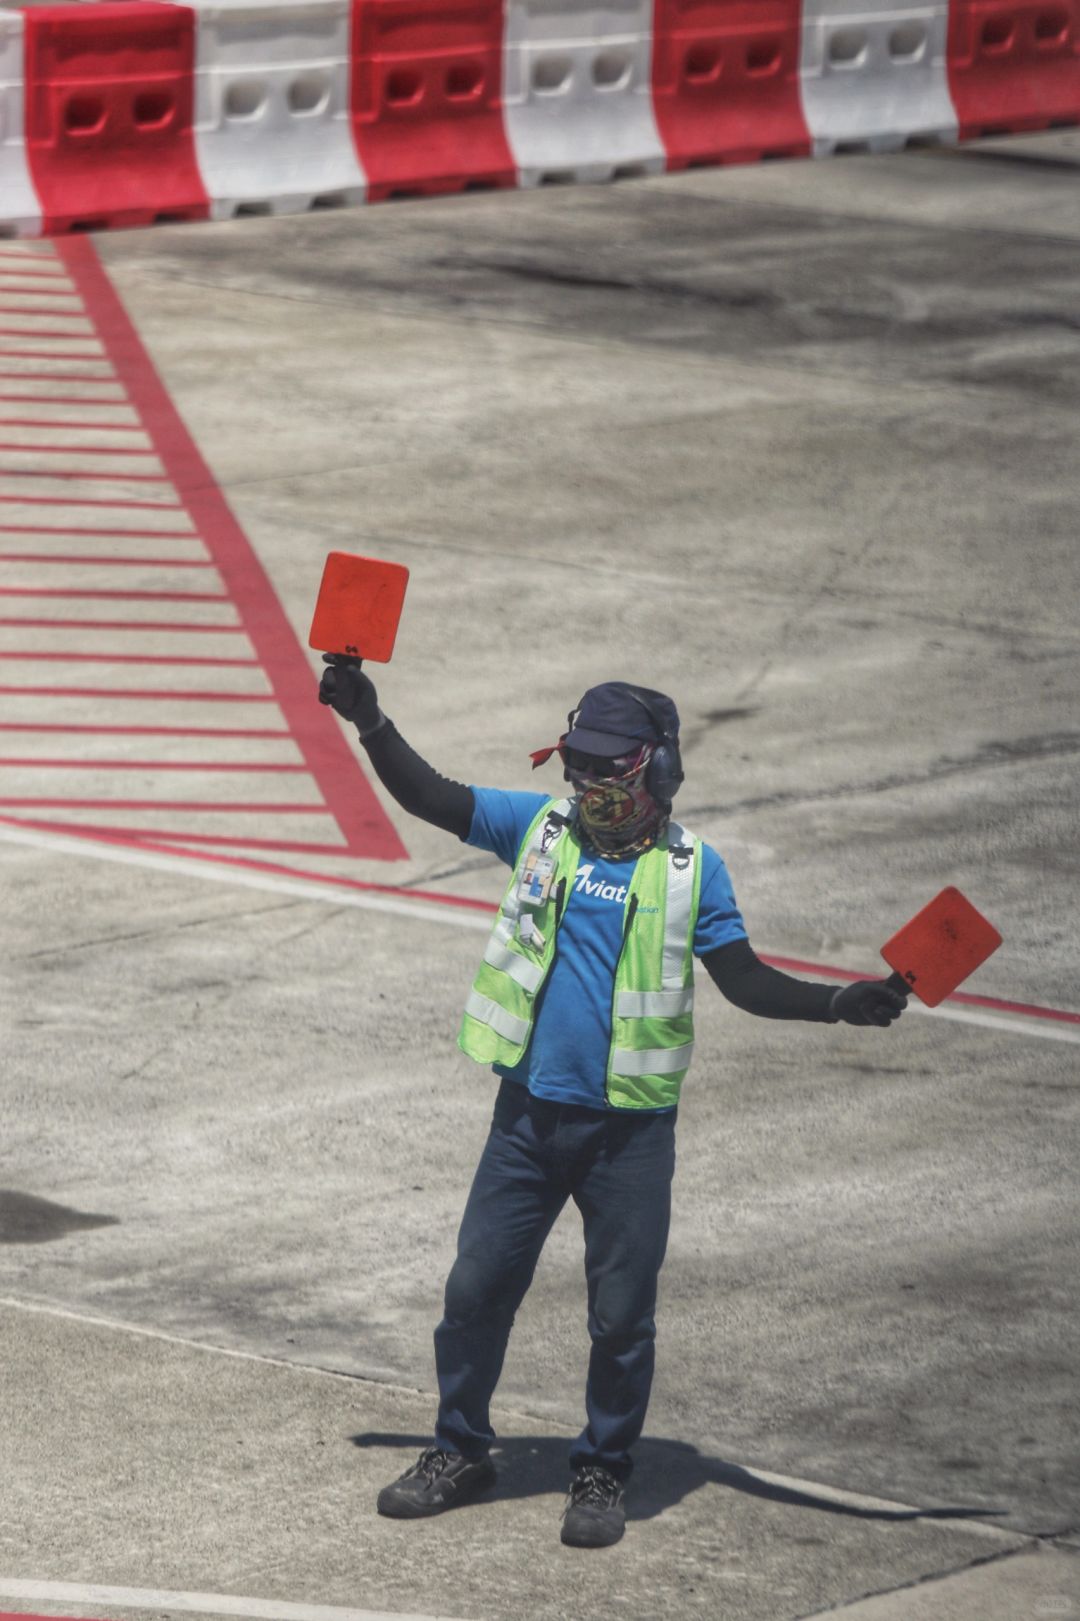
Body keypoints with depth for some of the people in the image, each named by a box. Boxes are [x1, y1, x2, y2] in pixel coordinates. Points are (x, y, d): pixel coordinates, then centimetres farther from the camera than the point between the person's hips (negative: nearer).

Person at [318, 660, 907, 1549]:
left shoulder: (691, 867, -2)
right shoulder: (540, 827, 3)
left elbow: (745, 979, -1)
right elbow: (430, 795, 4)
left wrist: (838, 1004, -14)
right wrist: (369, 720, -6)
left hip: (631, 1127, -2)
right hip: (530, 1112, 2)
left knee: (622, 1314, 4)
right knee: (476, 1287, 7)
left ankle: (604, 1473, 20)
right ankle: (460, 1451, 24)